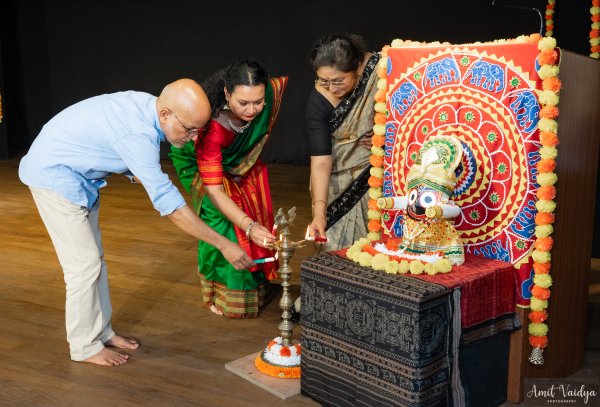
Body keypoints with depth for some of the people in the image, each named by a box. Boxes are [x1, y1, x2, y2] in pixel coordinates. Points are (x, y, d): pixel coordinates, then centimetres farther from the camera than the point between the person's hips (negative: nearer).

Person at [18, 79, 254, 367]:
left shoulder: (146, 106, -8)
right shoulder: (137, 134, -35)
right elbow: (168, 203, -34)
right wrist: (224, 244, -30)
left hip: (78, 176, 9)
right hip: (54, 175, -9)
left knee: (94, 258, 14)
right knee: (84, 264, -6)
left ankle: (100, 332, 26)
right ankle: (85, 346, 10)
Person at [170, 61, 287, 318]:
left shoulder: (271, 92, -34)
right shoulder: (212, 127, -46)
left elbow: (282, 82, -6)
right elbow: (214, 190, -43)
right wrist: (248, 226, -55)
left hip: (243, 159, 5)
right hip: (200, 160, -5)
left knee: (256, 212, 3)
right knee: (220, 218, -17)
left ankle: (256, 283, 23)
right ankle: (221, 293, 3)